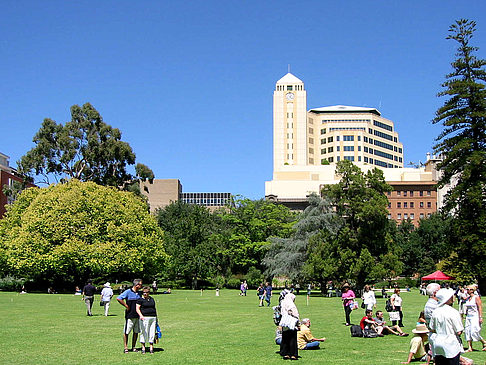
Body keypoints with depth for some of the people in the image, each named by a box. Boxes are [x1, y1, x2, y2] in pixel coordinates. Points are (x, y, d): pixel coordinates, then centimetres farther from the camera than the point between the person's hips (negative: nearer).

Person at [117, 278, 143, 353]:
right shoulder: (128, 292, -8)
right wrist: (126, 306, -15)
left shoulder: (139, 293, 13)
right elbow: (118, 298, -17)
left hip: (137, 316, 6)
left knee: (136, 332, 9)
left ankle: (133, 347, 18)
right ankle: (126, 347, 6)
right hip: (130, 316, -6)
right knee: (126, 332, -1)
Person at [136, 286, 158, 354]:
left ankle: (151, 347, 10)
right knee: (144, 333, -4)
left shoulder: (152, 299, 16)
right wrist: (140, 315, -25)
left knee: (152, 333, 4)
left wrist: (156, 317, 20)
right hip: (144, 318, -5)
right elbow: (137, 308, -8)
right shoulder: (140, 299, -1)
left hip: (153, 318, 5)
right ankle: (143, 347, 4)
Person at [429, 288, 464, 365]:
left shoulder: (435, 312, 1)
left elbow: (432, 329, 7)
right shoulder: (453, 312, -14)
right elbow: (459, 332, -13)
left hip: (437, 343, 5)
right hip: (451, 345, -5)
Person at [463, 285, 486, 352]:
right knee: (467, 331, 1)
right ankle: (469, 348, 4)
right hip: (468, 317, 7)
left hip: (475, 317, -7)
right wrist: (466, 315, 17)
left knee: (474, 332, -12)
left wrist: (480, 317, -18)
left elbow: (480, 307, -12)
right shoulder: (468, 298, 12)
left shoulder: (476, 297, -9)